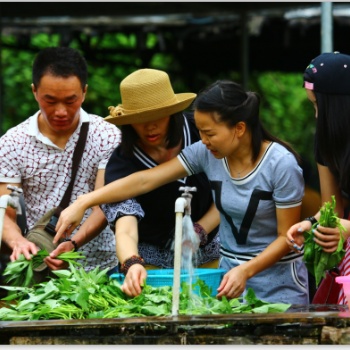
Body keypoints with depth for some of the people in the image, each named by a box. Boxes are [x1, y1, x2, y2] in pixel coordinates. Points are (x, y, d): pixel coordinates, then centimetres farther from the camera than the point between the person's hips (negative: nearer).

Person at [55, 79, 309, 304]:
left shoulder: (281, 164, -18)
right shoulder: (207, 153, -5)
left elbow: (287, 237, -13)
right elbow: (145, 180, -7)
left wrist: (246, 271, -25)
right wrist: (83, 203, -12)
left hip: (276, 279, -4)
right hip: (230, 270, 4)